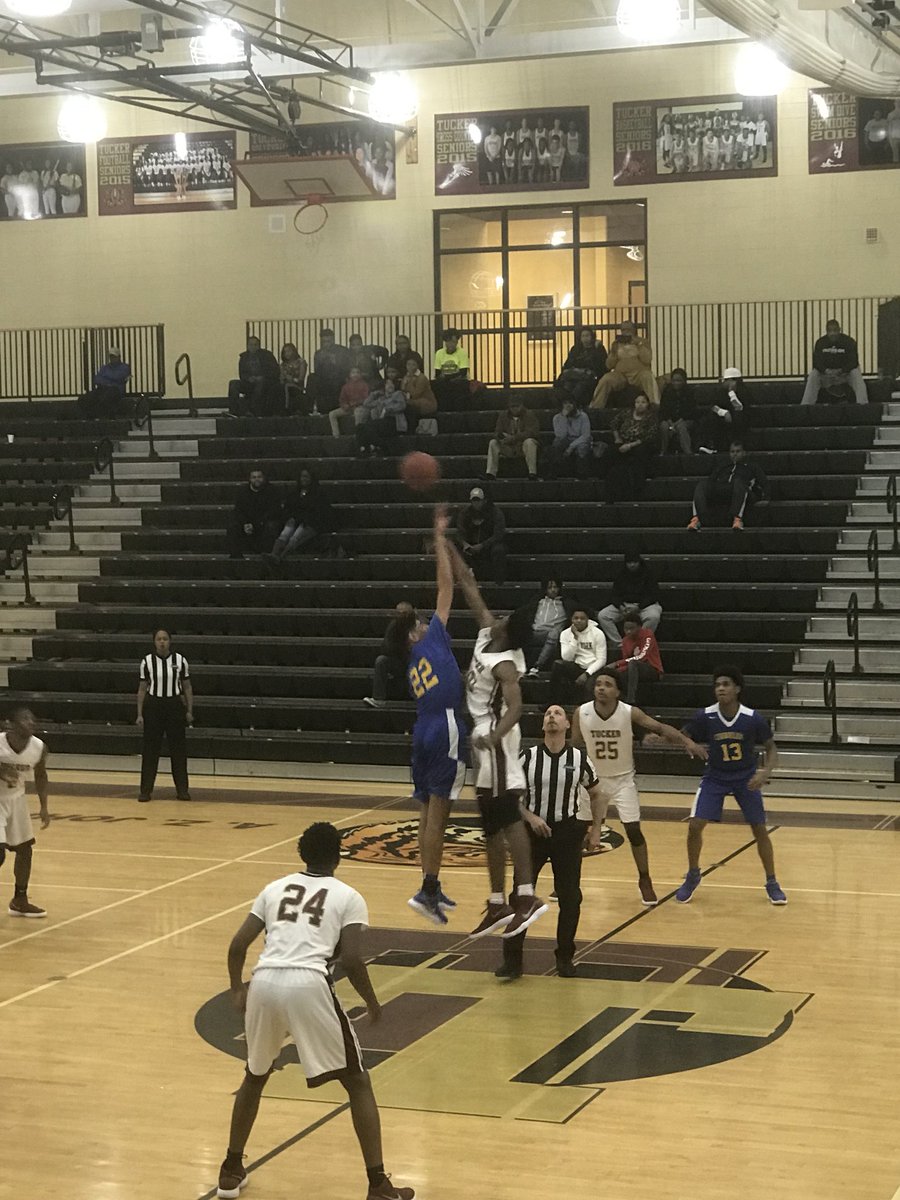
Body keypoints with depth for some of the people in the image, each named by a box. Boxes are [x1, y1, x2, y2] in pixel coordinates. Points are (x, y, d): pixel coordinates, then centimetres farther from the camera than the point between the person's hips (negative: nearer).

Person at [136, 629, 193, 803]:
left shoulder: (180, 660, -2)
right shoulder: (147, 661, -2)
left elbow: (187, 687, 5)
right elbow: (142, 689, 3)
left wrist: (189, 711, 1)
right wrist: (140, 714, -1)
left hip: (174, 705, 0)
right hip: (153, 706, 0)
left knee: (178, 748, 4)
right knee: (150, 748, 2)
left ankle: (182, 789, 14)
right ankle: (146, 789, 9)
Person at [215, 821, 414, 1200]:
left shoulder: (274, 888, 22)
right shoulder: (348, 897, 12)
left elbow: (237, 946, 17)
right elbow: (350, 960, 0)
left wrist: (237, 990, 34)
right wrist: (372, 1002, 17)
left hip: (264, 983, 4)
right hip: (309, 986, -4)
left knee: (254, 1077, 30)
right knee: (358, 1083, 10)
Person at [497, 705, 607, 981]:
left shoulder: (580, 759, -2)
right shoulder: (527, 757, -4)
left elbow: (597, 795, 12)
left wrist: (596, 829, 5)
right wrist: (530, 818, -13)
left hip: (568, 832, 1)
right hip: (534, 830, -1)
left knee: (570, 897, 3)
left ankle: (565, 957, 19)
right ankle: (512, 960, 4)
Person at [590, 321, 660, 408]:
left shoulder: (643, 342, 12)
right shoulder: (616, 344, 18)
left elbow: (647, 360, -5)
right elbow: (609, 365, 12)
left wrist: (639, 345, -11)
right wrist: (614, 352, -4)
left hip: (638, 374, -2)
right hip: (620, 374, 2)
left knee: (648, 377, -35)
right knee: (605, 380, -27)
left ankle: (655, 404, -46)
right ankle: (595, 407, -25)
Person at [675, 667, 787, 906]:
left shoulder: (754, 718, -21)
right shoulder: (705, 716, -18)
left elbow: (770, 747, -7)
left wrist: (766, 771, -25)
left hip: (746, 778, -1)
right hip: (715, 778, 1)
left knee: (760, 829, -2)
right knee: (695, 825, -8)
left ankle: (772, 883, 15)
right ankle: (693, 876, 15)